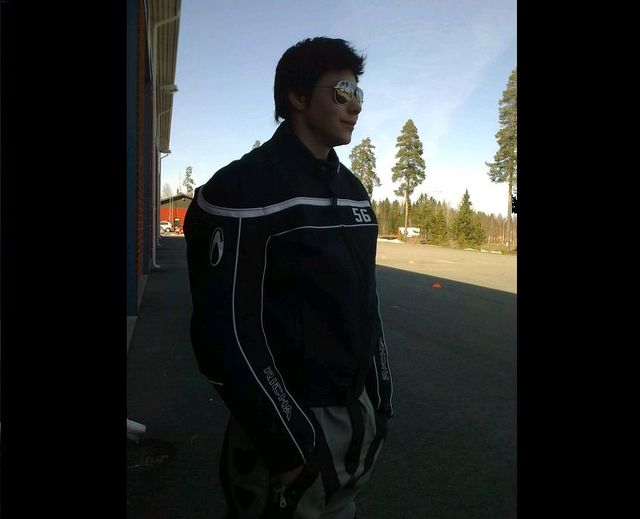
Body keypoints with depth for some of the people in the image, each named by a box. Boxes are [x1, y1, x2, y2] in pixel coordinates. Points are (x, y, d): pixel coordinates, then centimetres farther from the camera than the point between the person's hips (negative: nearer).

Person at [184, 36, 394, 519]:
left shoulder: (353, 190, 8)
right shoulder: (245, 188, -16)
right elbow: (227, 327, -20)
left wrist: (381, 396, 12)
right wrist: (286, 440, -17)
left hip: (359, 414, 7)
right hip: (292, 424, -7)